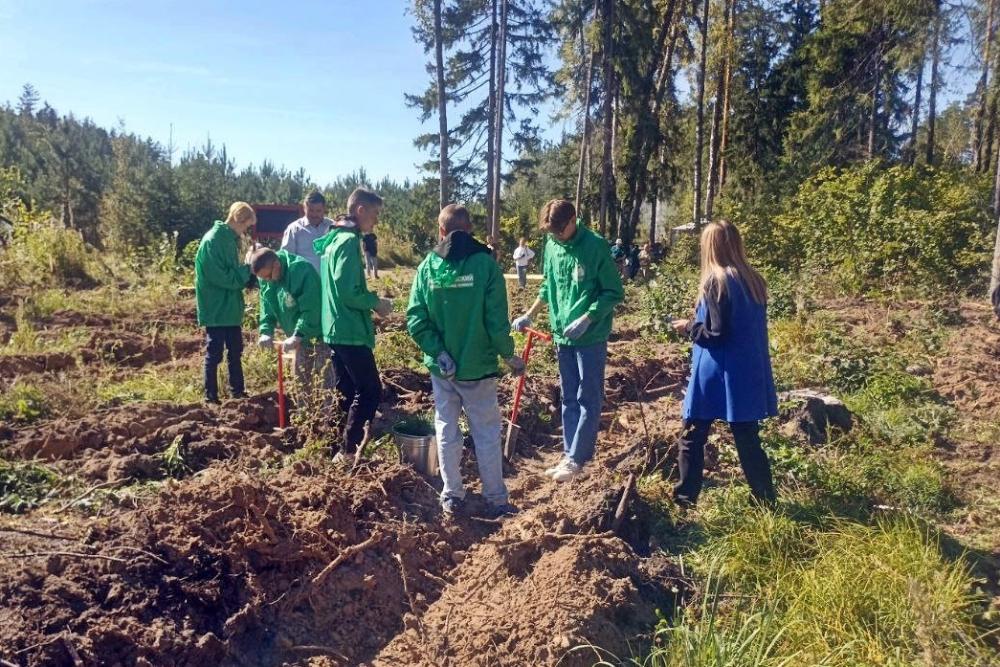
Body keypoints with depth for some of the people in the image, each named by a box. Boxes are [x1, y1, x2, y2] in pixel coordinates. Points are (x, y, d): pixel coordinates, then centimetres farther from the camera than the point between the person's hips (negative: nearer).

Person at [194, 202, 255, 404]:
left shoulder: (230, 240, 10)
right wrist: (248, 268, -15)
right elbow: (222, 277, -23)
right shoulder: (213, 241, -18)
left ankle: (238, 392, 27)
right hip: (216, 310, -9)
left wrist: (249, 272, -2)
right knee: (214, 354, 2)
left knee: (235, 351, 16)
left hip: (231, 309, 9)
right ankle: (211, 397, 13)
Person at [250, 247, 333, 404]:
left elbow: (311, 310, -32)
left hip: (319, 334, -8)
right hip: (299, 335, 8)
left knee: (326, 382, -6)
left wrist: (297, 336, -35)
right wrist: (266, 332, -10)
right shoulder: (266, 277, -3)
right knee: (301, 380, 17)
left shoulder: (302, 271, -29)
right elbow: (266, 307, 4)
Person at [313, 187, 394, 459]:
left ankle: (346, 446, 23)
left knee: (348, 391, 16)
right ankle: (349, 450, 1)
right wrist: (376, 302, -9)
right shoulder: (349, 241, -16)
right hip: (350, 331, -10)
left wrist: (370, 300, 14)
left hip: (334, 328, 10)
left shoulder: (333, 238, 15)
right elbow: (347, 292, -22)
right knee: (370, 391, -3)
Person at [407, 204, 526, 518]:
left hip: (441, 368, 3)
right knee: (487, 433, 9)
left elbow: (415, 320, -9)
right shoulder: (485, 264, -11)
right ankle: (497, 500, 18)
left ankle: (452, 496, 24)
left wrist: (439, 353, -6)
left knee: (447, 430, 14)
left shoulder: (428, 266, -3)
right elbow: (497, 321, -13)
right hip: (477, 366, -2)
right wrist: (509, 355, 0)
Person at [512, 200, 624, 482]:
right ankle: (569, 454, 25)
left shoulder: (597, 246, -14)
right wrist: (530, 315, 11)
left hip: (590, 338, -6)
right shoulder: (552, 246, 4)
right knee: (569, 399, 14)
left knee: (588, 400, 3)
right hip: (562, 335, 7)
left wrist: (586, 319, -21)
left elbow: (614, 292, -12)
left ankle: (577, 459, 11)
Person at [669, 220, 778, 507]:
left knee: (692, 438, 8)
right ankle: (767, 502, 22)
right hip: (749, 373, 7)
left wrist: (689, 327, -1)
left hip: (717, 375, -7)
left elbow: (717, 333, -17)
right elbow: (746, 327, 14)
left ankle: (685, 498, 15)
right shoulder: (754, 281, 6)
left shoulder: (716, 282, -15)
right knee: (748, 440, 15)